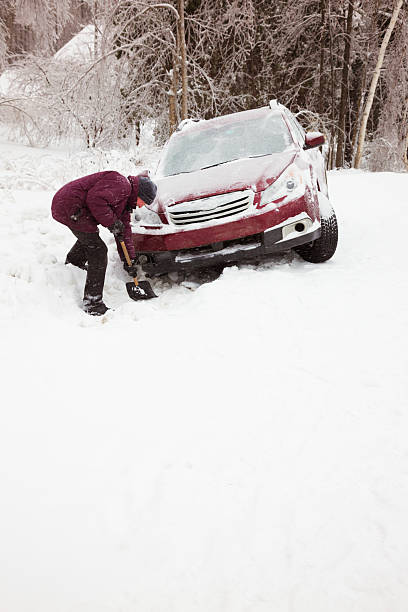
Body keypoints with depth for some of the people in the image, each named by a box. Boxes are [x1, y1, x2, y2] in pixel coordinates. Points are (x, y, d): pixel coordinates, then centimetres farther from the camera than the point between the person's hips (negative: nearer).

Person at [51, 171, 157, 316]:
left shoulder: (125, 200, 19)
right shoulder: (122, 185, -13)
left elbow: (124, 230, 21)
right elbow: (95, 198, -27)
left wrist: (129, 259, 19)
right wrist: (111, 222, -18)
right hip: (70, 207, -11)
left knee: (89, 236, 36)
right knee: (98, 251, -11)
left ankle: (73, 263, 61)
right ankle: (93, 304, -9)